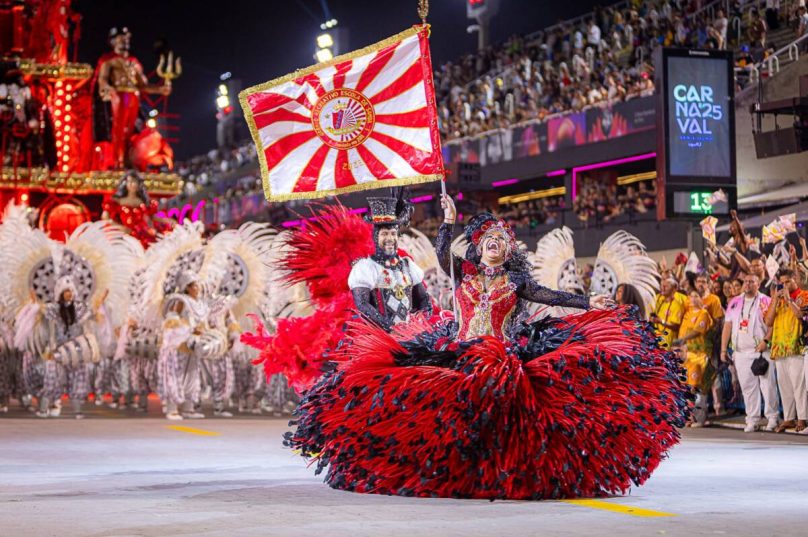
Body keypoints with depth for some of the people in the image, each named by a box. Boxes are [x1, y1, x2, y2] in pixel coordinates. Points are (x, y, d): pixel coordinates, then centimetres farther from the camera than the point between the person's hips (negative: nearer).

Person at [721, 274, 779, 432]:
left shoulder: (766, 301, 0)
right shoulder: (734, 302, 13)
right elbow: (727, 326, 13)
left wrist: (766, 340, -19)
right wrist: (724, 349, 8)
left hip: (761, 350, -4)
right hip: (741, 352, 4)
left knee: (767, 384, -3)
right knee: (747, 386, 4)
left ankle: (772, 417, 6)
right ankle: (752, 420, 9)